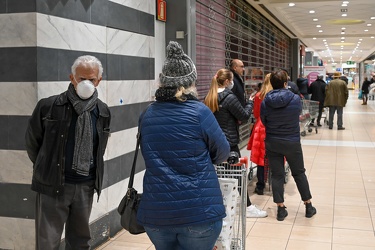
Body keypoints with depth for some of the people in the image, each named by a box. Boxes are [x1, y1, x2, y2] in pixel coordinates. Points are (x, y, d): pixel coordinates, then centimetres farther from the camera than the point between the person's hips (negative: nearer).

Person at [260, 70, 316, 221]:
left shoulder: (265, 102, -10)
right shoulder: (296, 99, -13)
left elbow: (263, 121, 1)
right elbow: (299, 113, 5)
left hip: (272, 143, 1)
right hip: (292, 142, -1)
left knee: (277, 175, 9)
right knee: (299, 173, 15)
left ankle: (281, 209, 13)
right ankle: (309, 207, 25)